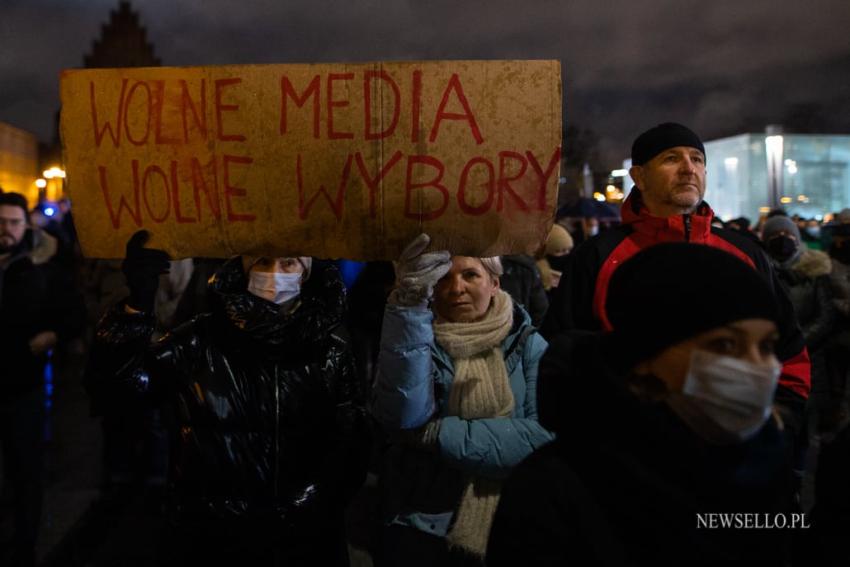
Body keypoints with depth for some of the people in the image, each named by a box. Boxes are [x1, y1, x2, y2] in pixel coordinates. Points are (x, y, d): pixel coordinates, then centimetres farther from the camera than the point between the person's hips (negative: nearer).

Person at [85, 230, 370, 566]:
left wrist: (307, 508, -15)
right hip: (210, 538, 0)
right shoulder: (201, 341, -7)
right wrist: (137, 305, -29)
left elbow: (351, 444, -4)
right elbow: (112, 385, -16)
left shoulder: (328, 346, -4)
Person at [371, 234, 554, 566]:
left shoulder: (529, 345, -2)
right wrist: (408, 306, -34)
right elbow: (401, 416, -24)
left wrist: (440, 434, -19)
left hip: (510, 528, 1)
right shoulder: (416, 341, -3)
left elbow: (546, 434, -16)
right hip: (421, 528, 0)